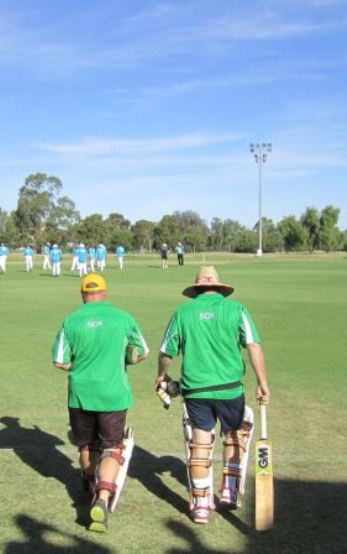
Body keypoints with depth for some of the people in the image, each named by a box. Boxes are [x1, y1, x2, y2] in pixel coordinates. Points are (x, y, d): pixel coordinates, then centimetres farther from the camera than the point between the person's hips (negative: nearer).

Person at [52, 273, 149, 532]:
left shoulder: (71, 321, -6)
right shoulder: (123, 317, -5)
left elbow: (60, 361, -4)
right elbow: (143, 353, 5)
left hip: (80, 395, 2)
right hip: (114, 394, -1)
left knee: (87, 446, 22)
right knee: (111, 449, 7)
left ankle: (93, 485, 44)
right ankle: (102, 498, -11)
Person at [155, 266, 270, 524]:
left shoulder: (183, 312, 4)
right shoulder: (236, 309, 0)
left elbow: (166, 352, 9)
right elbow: (254, 346, -10)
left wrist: (162, 376, 26)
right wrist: (263, 382, -8)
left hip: (195, 389, 1)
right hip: (229, 388, -1)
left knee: (200, 443, 12)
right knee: (235, 436, 22)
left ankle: (201, 505, 18)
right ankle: (230, 491, 24)